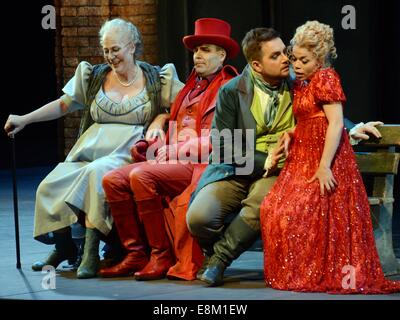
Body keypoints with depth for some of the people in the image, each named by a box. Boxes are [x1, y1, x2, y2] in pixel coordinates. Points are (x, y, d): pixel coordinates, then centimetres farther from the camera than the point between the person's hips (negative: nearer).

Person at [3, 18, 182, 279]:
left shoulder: (157, 79, 7)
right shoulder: (94, 77, 15)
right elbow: (62, 105, 18)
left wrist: (160, 120, -12)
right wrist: (24, 120, 13)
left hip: (128, 153, -4)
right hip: (91, 149, 4)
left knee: (96, 172, -37)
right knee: (50, 186, -20)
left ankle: (91, 251, -32)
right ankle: (64, 247, 5)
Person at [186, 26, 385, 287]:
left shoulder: (297, 86, 4)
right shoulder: (231, 92, -2)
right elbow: (223, 148, -4)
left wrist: (353, 130, -2)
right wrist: (265, 161, -14)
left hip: (275, 173, 0)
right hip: (233, 172, 0)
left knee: (260, 207, -35)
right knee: (199, 217, -25)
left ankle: (220, 257, -13)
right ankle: (214, 251, 10)